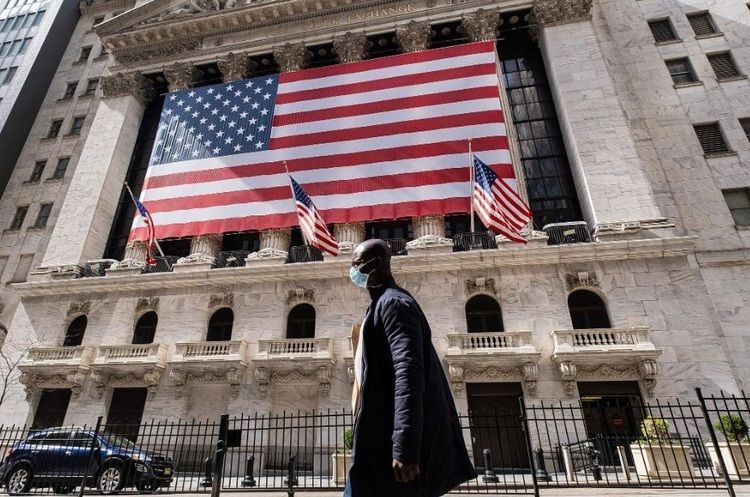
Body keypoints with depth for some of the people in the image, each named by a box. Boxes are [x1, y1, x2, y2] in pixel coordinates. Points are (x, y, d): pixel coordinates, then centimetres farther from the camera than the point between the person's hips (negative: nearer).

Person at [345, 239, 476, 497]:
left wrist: (404, 446, -30)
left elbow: (408, 372, -26)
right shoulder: (384, 303, 18)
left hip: (391, 440, -10)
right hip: (384, 435, 10)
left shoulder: (393, 303, -14)